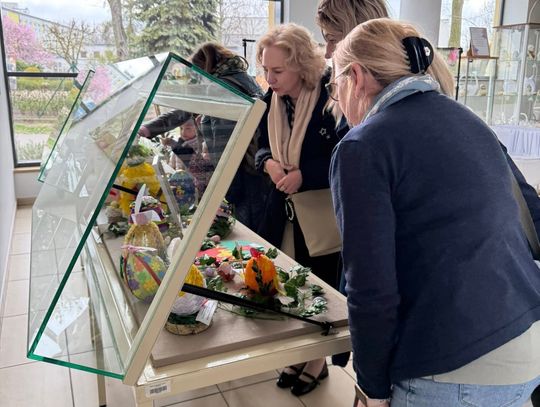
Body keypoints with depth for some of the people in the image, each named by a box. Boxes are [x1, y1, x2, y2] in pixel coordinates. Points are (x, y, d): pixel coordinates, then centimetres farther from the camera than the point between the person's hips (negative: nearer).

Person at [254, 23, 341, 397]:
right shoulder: (272, 100, 1)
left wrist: (304, 176, -24)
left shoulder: (330, 99, -18)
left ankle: (317, 362, 31)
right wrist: (269, 162, -10)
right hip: (283, 208, 6)